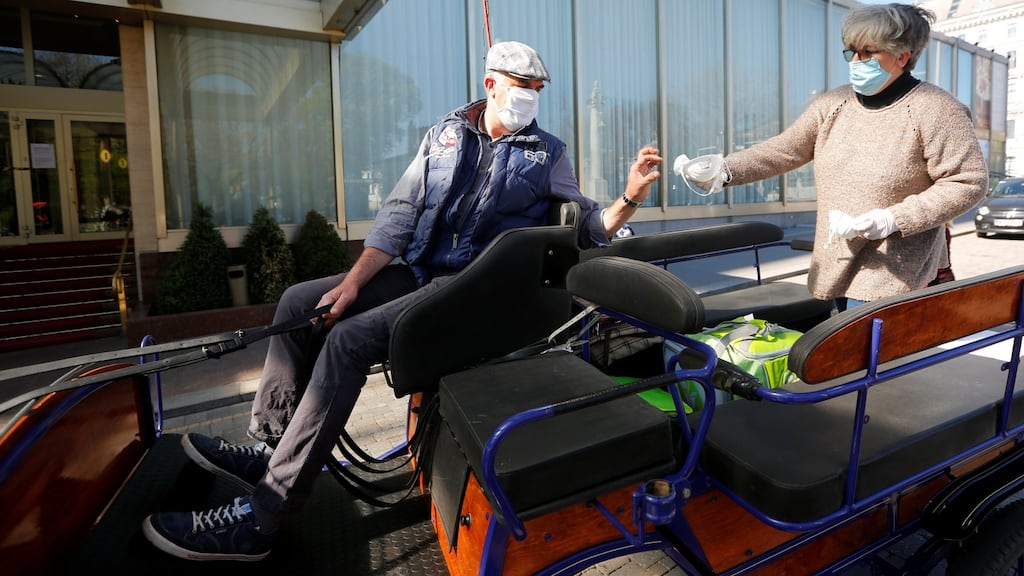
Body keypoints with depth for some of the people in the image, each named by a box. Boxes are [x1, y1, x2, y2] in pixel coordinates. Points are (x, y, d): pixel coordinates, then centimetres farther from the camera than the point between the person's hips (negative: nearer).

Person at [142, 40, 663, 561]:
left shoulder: (547, 154, 6)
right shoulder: (445, 133, 12)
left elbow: (587, 227, 6)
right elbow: (401, 209, 7)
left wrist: (629, 199, -15)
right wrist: (354, 281, -3)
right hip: (418, 270, 6)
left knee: (349, 340, -24)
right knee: (299, 302, -4)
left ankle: (255, 521, -17)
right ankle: (270, 447, 9)